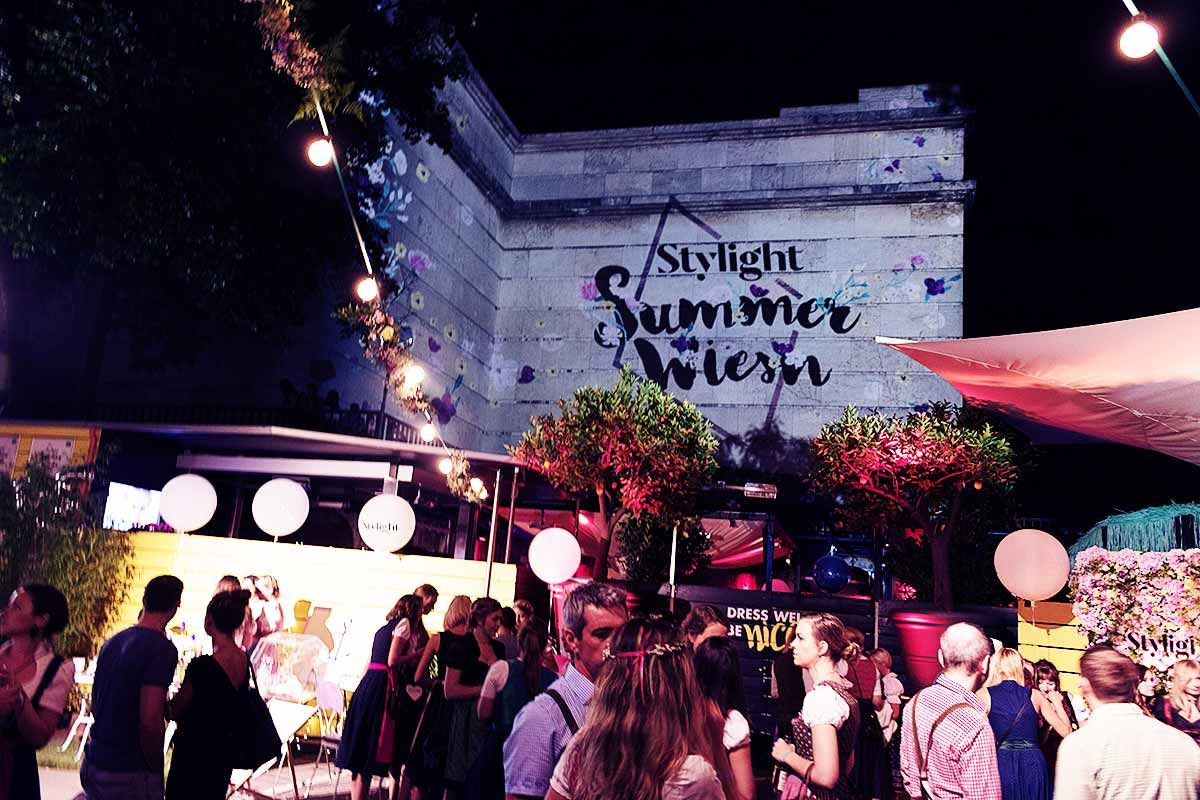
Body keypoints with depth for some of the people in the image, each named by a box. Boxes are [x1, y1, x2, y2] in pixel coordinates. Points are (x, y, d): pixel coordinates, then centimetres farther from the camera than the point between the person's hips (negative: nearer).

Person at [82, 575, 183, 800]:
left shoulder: (113, 642, 8)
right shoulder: (163, 650, -17)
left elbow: (94, 706, 16)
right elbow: (150, 721, -23)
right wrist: (154, 768, -9)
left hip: (93, 764, 7)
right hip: (129, 773, -7)